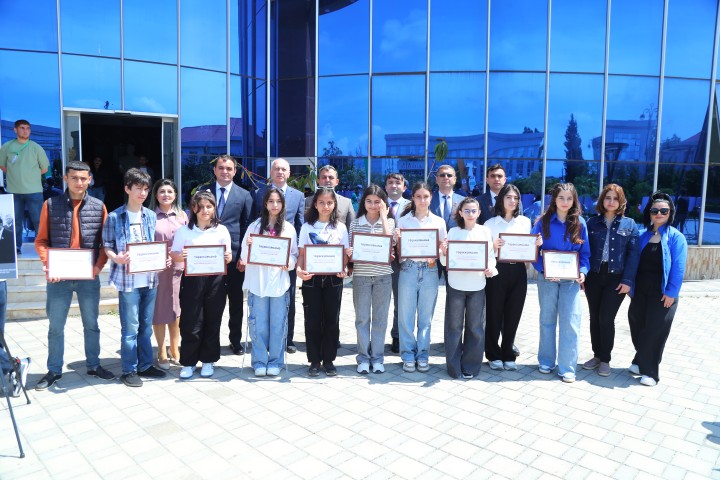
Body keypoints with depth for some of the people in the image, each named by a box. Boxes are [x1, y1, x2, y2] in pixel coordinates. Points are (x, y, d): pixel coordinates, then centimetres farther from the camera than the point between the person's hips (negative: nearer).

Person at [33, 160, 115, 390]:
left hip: (89, 277, 1)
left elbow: (105, 242, 4)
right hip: (59, 276, 0)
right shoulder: (51, 205, 0)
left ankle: (93, 365, 27)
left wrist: (99, 266, -10)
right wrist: (48, 265, -13)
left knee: (91, 324, 12)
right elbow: (41, 240, 1)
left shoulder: (99, 207, 2)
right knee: (56, 326, 10)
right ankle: (54, 370, 25)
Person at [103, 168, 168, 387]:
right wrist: (117, 258, -22)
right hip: (128, 279, -4)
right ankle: (129, 370, 15)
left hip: (150, 278, 5)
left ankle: (145, 365, 26)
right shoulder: (115, 217, -5)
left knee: (146, 326, 14)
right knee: (130, 328, 1)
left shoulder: (151, 216, 8)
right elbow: (107, 246, -2)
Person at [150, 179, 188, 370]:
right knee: (159, 311, 4)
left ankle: (175, 350, 23)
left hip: (178, 268, 3)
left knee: (176, 310, 9)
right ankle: (162, 353, 18)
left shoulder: (182, 216, 10)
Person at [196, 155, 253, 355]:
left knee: (236, 299, 9)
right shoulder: (202, 191, 6)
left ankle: (236, 339, 24)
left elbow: (247, 226, 4)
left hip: (234, 254, 0)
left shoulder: (244, 195, 4)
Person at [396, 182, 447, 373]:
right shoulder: (403, 220, 5)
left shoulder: (439, 222, 7)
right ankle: (408, 355, 16)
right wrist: (397, 239, -16)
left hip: (430, 270, 1)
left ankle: (423, 355, 19)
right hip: (408, 269, 0)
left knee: (425, 316, 7)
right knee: (406, 315, 3)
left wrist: (435, 256, -13)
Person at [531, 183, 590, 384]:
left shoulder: (579, 223, 2)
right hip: (547, 278, 0)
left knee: (571, 323, -3)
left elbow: (585, 252, 5)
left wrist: (583, 271, -11)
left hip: (571, 279, 1)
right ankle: (546, 362, 24)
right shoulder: (543, 222, -2)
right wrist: (542, 269, -16)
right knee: (547, 320, 10)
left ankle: (567, 368, 7)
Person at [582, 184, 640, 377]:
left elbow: (633, 253, -2)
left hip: (616, 278, -2)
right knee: (594, 318, 9)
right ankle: (597, 355, 24)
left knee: (606, 318, -4)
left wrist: (627, 280, -10)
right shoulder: (592, 222, 6)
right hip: (594, 276, 2)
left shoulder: (629, 224, 2)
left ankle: (605, 360, 12)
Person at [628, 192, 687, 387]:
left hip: (662, 293, -5)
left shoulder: (676, 237, -6)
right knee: (637, 327, 10)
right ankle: (642, 362, 29)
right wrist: (631, 287, 7)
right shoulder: (643, 236, 8)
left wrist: (671, 292, -16)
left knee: (655, 331, 0)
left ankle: (650, 371, 12)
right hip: (640, 290, 5)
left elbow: (678, 268, -11)